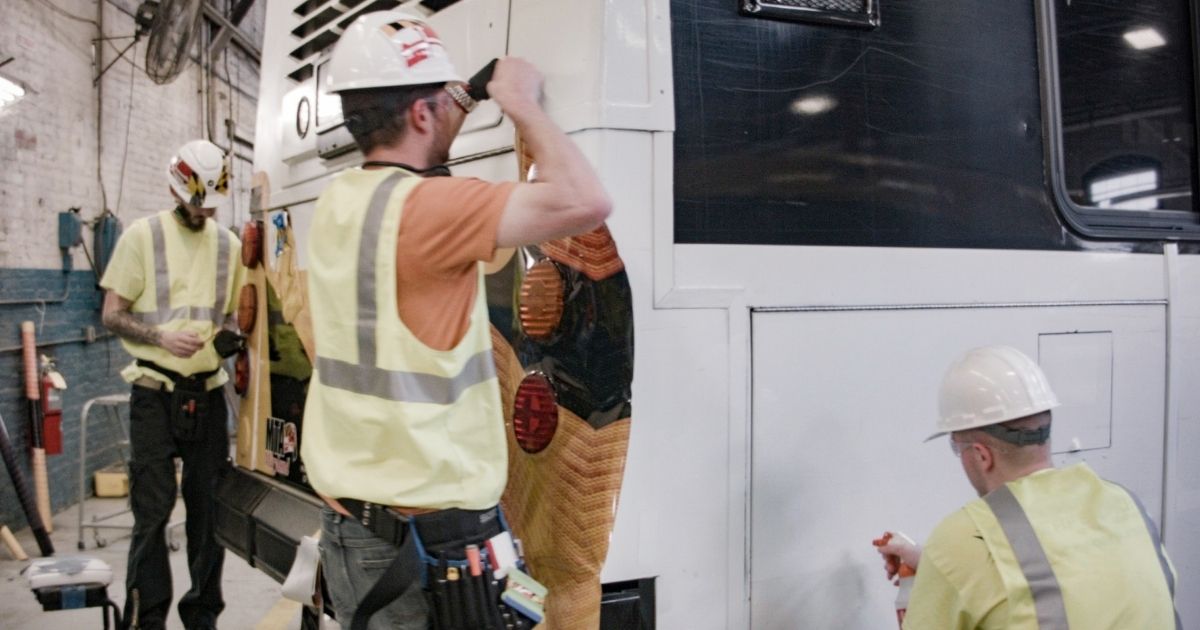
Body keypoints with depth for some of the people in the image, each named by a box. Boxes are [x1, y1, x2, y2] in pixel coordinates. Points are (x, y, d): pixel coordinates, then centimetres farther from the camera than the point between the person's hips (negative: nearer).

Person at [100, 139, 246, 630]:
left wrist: (232, 337, -6)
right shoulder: (142, 235, -4)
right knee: (152, 512, -2)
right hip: (156, 394, -4)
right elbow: (112, 315, -4)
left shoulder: (229, 244, 7)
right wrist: (161, 337, -21)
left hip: (208, 395, 4)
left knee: (209, 509, 10)